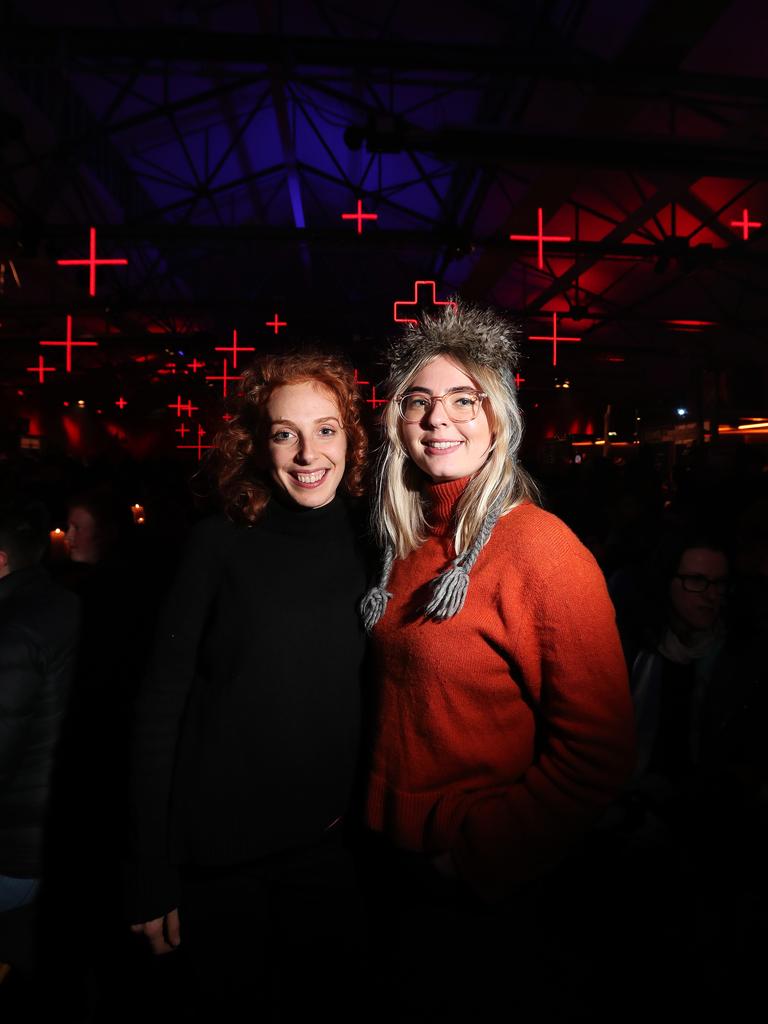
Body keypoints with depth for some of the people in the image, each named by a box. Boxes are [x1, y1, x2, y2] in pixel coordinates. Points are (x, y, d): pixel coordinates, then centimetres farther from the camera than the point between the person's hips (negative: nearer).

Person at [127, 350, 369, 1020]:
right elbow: (161, 704, -9)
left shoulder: (371, 547, -3)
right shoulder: (221, 545, -10)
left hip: (332, 844, 2)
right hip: (219, 848, -1)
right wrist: (153, 876, -9)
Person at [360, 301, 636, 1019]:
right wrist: (367, 813, 6)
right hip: (393, 857, 6)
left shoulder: (542, 549, -21)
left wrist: (478, 858, -17)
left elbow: (598, 751, -20)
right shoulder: (406, 546, 0)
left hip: (484, 886, -6)